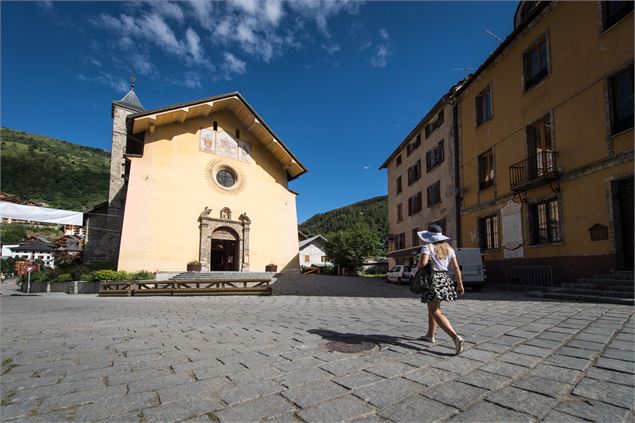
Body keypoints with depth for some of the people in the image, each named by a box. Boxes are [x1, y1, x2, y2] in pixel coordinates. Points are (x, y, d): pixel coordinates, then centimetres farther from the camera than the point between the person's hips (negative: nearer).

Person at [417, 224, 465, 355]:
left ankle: (456, 337, -23)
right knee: (432, 308, 22)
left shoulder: (427, 247, -9)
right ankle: (430, 335, 33)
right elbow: (456, 267, 7)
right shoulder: (448, 248, 10)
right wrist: (460, 284, 10)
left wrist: (419, 265, -1)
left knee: (435, 312, -8)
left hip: (433, 280, -8)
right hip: (445, 279, 8)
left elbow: (423, 263, -24)